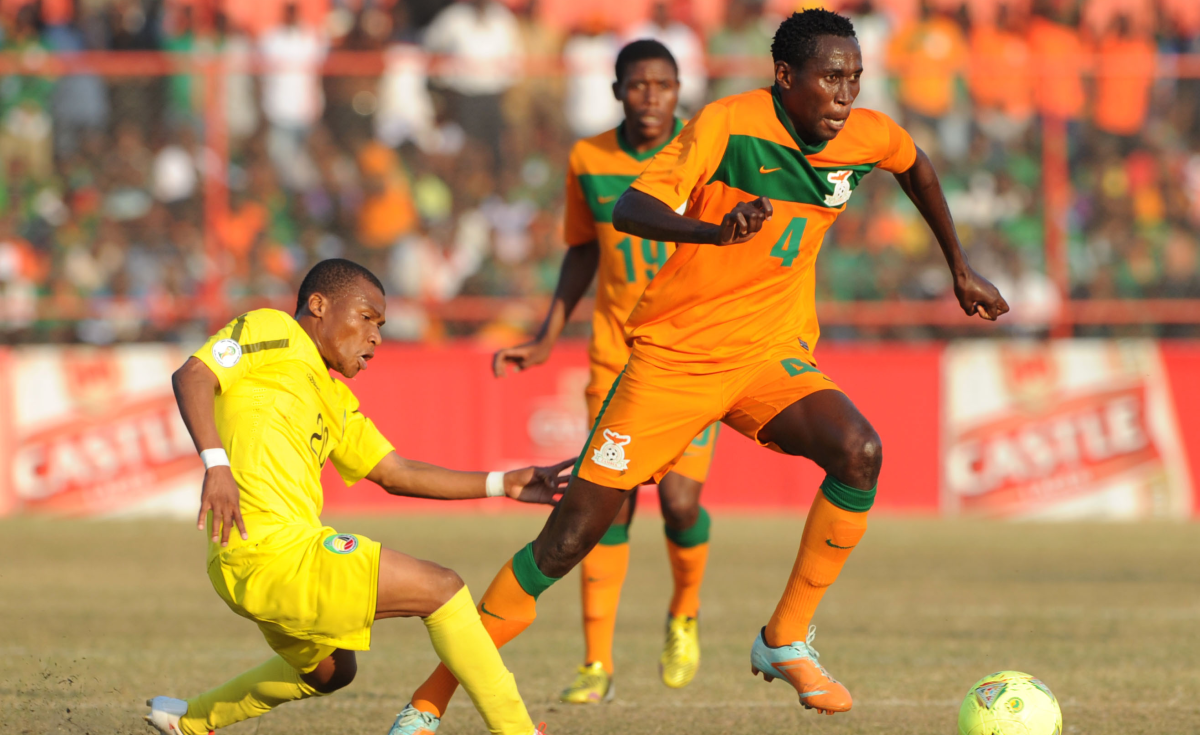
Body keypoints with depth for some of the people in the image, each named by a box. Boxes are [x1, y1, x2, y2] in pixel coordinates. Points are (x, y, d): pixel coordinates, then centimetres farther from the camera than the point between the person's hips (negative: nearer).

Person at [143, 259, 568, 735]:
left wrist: (505, 484, 20)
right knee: (440, 588, -8)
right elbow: (192, 376, -13)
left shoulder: (334, 400, 26)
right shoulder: (272, 331, 2)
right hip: (272, 551, -10)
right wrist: (216, 464, -28)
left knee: (332, 670, 33)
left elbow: (396, 474, 25)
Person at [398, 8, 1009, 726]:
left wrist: (961, 266, 27)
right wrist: (716, 232, -47)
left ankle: (787, 642, -10)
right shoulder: (729, 125, -19)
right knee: (569, 539, -7)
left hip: (773, 356, 4)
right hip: (674, 352, -4)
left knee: (859, 452, -26)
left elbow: (915, 162, 22)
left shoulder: (865, 135, -3)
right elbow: (628, 211, -30)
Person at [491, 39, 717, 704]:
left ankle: (684, 615, 19)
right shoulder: (588, 161, 1)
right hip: (617, 355, 2)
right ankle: (597, 665, 1)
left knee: (679, 499, -13)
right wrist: (547, 340, 8)